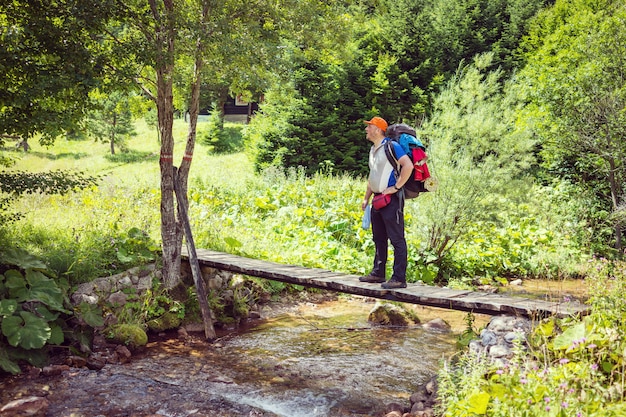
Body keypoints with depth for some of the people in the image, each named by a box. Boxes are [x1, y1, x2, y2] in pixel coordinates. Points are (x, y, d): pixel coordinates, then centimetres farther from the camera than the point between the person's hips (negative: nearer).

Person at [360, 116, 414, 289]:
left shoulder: (391, 146, -12)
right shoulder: (373, 149, 16)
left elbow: (408, 165, -23)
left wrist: (396, 187, -20)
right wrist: (366, 198, 21)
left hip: (391, 199, -10)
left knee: (397, 239, -6)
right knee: (379, 238, 16)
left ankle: (399, 279, -4)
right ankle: (378, 273, 27)